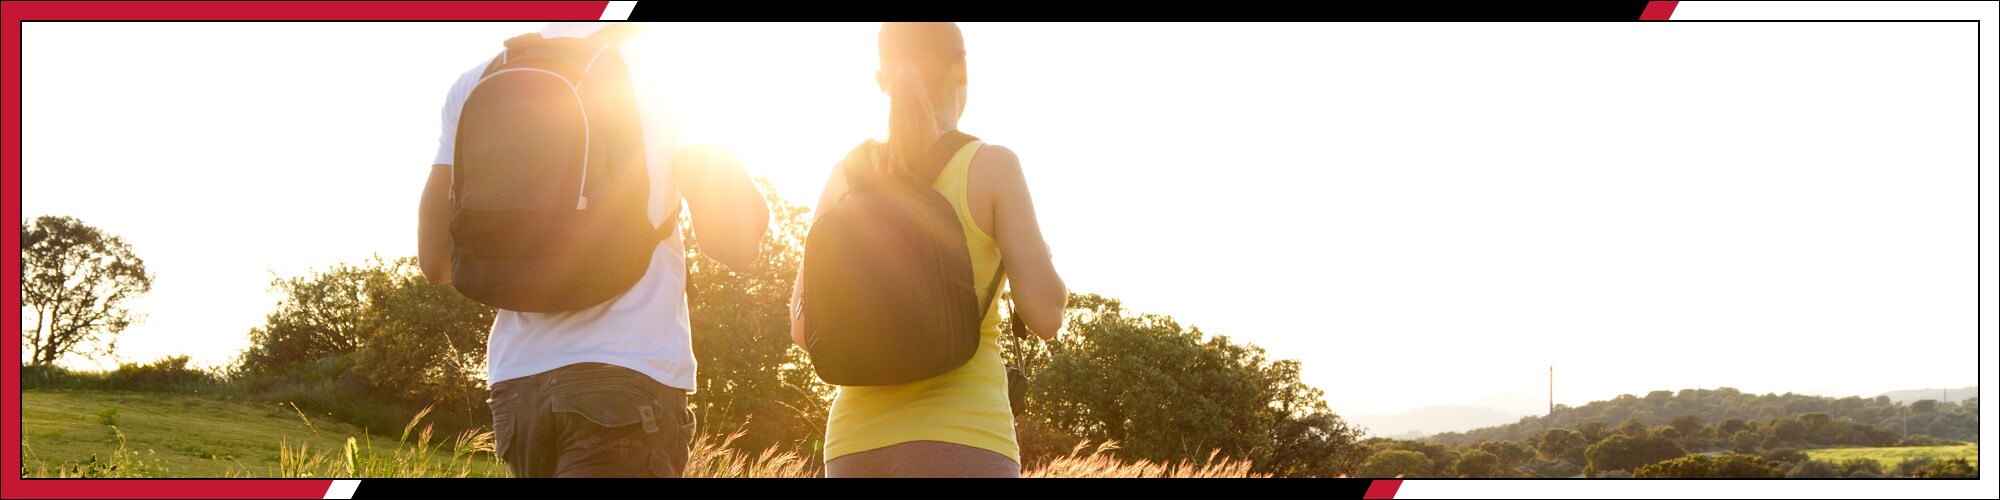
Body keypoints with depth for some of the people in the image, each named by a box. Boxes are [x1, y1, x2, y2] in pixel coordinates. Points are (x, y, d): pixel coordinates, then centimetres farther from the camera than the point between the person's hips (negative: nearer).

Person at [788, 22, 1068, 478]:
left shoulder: (846, 176, 9)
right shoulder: (991, 165, -3)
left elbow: (806, 329, 8)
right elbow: (1046, 315, -5)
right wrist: (1039, 254, 16)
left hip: (857, 445, 5)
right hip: (959, 442, -5)